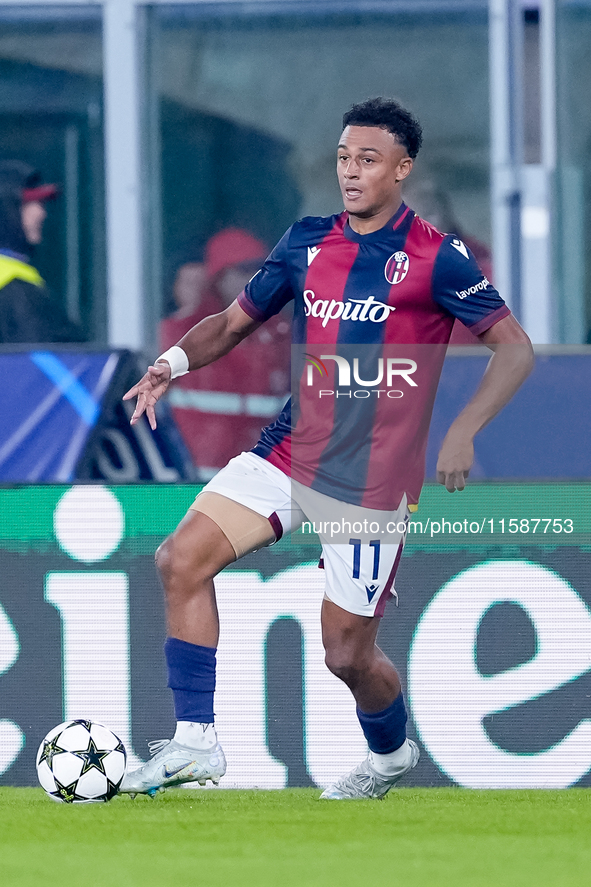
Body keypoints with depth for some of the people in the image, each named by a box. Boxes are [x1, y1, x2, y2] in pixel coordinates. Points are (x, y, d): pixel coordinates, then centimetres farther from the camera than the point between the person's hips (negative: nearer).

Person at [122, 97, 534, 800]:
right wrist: (176, 361, -6)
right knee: (183, 558, -14)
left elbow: (514, 348, -6)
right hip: (290, 451, 5)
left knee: (347, 653, 1)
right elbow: (235, 321, 15)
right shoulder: (306, 243, 6)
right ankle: (195, 742, -8)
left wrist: (462, 432, -18)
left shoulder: (435, 259, -8)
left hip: (373, 481, -5)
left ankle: (391, 753, 35)